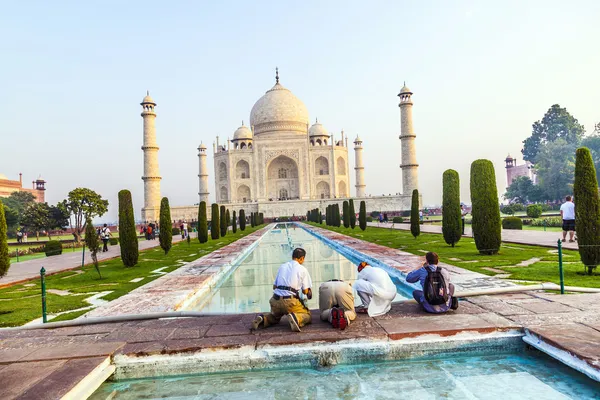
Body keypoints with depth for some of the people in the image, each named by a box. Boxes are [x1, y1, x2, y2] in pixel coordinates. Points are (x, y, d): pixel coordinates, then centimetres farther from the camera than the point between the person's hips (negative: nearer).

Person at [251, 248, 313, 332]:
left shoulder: (282, 266, 17)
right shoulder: (303, 269, 4)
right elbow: (305, 291, 6)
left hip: (275, 300, 5)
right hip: (290, 301, -5)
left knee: (274, 317, 32)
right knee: (307, 315, 15)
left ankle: (262, 319, 0)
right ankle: (296, 318, -18)